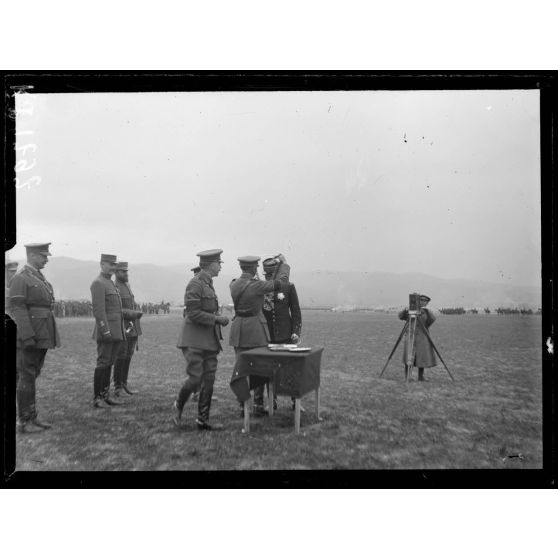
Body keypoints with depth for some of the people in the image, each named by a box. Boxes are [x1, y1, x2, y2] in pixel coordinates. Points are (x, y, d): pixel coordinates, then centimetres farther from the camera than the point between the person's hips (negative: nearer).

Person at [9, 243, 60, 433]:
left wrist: (48, 337, 17)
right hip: (28, 335, -9)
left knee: (32, 375, 13)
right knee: (26, 377, -3)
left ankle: (32, 417, 19)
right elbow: (17, 309, -17)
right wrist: (28, 338, -23)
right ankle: (24, 421, 3)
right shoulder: (20, 278, -11)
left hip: (42, 336, 9)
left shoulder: (40, 278, 17)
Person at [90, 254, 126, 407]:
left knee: (109, 364, 10)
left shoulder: (111, 284, 20)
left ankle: (105, 395, 16)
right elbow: (98, 310, -17)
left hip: (116, 332, 9)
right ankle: (97, 398, 2)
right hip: (106, 331, -9)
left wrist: (122, 332, 20)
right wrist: (106, 331, -23)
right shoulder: (98, 283, -9)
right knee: (103, 363, -5)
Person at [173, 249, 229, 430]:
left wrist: (218, 319, 12)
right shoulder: (195, 284, -12)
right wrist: (217, 319, -16)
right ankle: (178, 405, 19)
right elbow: (193, 313, -18)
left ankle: (203, 420, 12)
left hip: (209, 339, 9)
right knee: (195, 379, -9)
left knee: (209, 380, 6)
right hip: (194, 340, -9)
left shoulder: (208, 284, 17)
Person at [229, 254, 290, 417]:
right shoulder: (257, 286, -16)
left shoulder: (233, 284, 0)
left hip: (238, 328, 5)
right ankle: (258, 406, 8)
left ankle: (243, 407, 12)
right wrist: (284, 263, 8)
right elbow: (281, 281, -6)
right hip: (256, 328, -5)